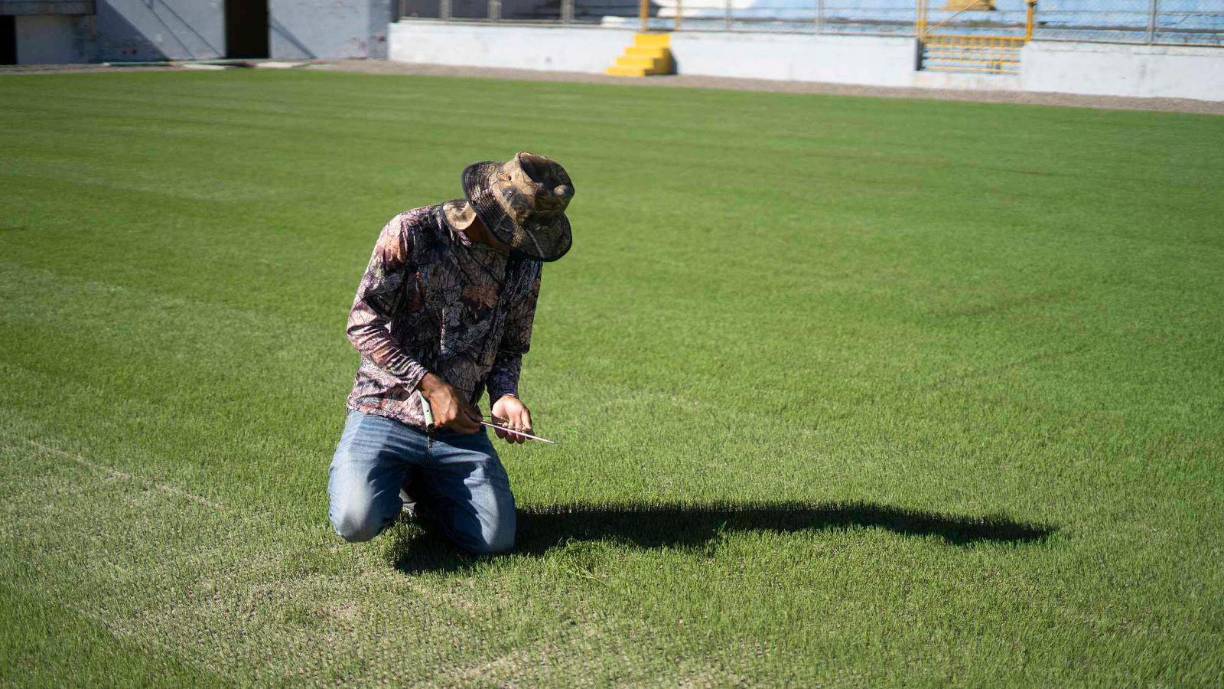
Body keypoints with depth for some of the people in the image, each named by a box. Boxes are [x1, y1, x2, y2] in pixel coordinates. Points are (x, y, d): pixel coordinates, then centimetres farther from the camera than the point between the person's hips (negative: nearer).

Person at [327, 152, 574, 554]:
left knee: (495, 540, -12)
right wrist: (430, 385, -18)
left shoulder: (525, 262, 5)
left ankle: (419, 487, 20)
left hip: (460, 427, 4)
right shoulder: (411, 233, -11)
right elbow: (362, 324, -12)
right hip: (387, 412, -4)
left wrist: (504, 396, -7)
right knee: (357, 521, -26)